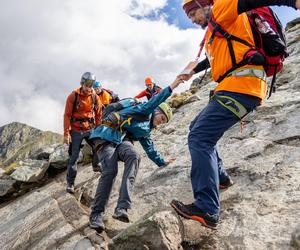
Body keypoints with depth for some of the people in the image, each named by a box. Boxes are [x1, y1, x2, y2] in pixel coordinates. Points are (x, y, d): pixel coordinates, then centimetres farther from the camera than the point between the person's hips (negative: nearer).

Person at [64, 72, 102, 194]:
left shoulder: (95, 97, -1)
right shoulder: (73, 96, -10)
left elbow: (98, 115, 8)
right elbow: (67, 115, -10)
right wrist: (66, 133, -13)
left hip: (90, 129, 3)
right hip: (76, 131, -3)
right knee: (74, 157, 0)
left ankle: (96, 166, 24)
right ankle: (70, 183, 12)